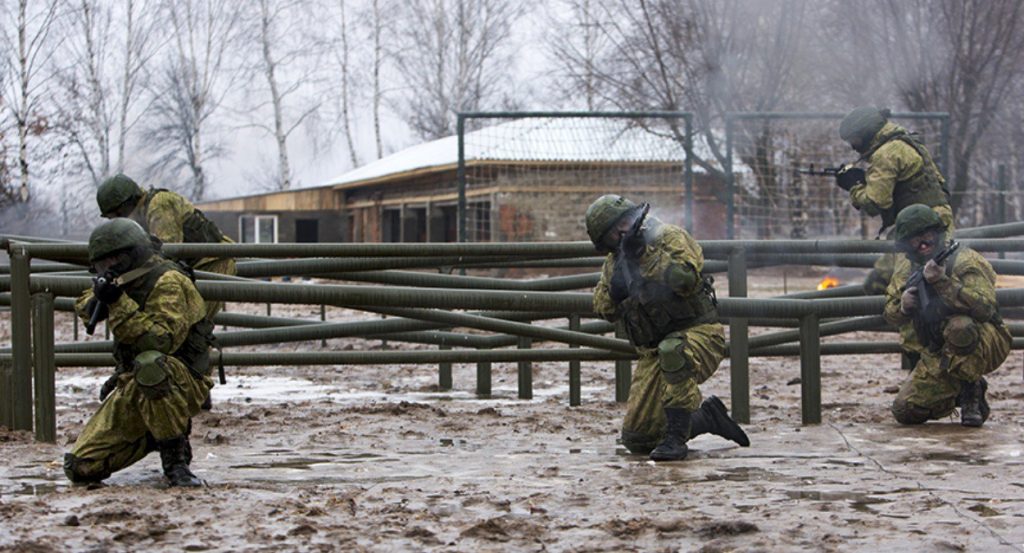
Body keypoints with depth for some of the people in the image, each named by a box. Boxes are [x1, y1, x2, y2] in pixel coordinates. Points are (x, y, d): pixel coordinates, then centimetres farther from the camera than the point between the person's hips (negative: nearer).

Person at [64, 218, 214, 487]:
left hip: (183, 382, -8)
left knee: (150, 364, -44)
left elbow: (163, 339, -29)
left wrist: (119, 304, -31)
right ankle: (153, 435, 19)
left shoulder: (166, 282, -17)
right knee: (81, 467, -2)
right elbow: (83, 306, 21)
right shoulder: (125, 280, 9)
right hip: (133, 387, 8)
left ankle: (176, 457, -27)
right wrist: (98, 300, -4)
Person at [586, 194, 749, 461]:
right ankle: (708, 417, 21)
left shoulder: (669, 237, -11)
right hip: (653, 355, 7)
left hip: (697, 334, -7)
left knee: (672, 351, -44)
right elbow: (604, 309, 6)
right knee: (637, 440, 2)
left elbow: (686, 280, -28)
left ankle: (676, 438, -32)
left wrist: (645, 252, -24)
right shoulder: (615, 260, 10)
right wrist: (617, 278, -11)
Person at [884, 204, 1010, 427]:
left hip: (987, 344, -6)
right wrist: (903, 306, -14)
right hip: (940, 354, 6)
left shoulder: (964, 260, -18)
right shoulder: (906, 267, 3)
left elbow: (985, 307, -33)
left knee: (959, 327, -40)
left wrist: (943, 282, -39)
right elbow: (891, 313, 11)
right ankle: (957, 393, 21)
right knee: (905, 412, -5)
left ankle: (973, 390, -15)